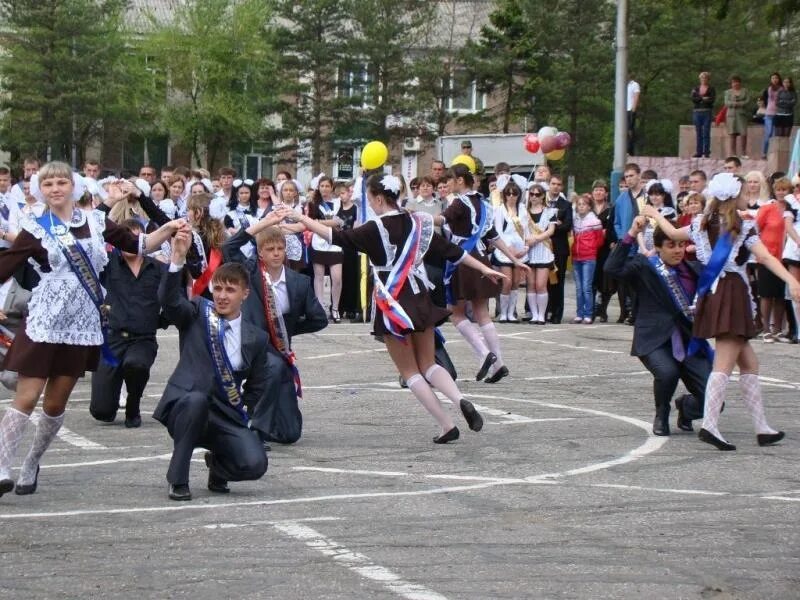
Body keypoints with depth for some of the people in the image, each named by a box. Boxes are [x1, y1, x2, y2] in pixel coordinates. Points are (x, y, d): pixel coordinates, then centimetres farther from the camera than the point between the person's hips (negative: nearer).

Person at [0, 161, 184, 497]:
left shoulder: (95, 222, 6)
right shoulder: (36, 229, -3)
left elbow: (138, 246, 11)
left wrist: (169, 230, -2)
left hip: (82, 325, 3)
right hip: (44, 323, -3)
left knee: (56, 403, 9)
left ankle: (31, 466, 23)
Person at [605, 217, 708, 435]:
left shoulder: (694, 270, 9)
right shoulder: (644, 267, -2)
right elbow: (612, 268, -18)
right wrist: (631, 235, -21)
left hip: (690, 344, 3)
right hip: (655, 342, -3)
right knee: (667, 372, -36)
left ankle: (685, 407, 28)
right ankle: (661, 417, -1)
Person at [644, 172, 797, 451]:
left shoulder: (703, 224, 11)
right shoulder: (743, 227, -8)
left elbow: (674, 233, 26)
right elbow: (765, 257, -21)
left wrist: (655, 214, 44)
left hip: (712, 293, 7)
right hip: (733, 294, -7)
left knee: (749, 363, 13)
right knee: (724, 364, -11)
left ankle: (762, 428, 15)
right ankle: (710, 424, -21)